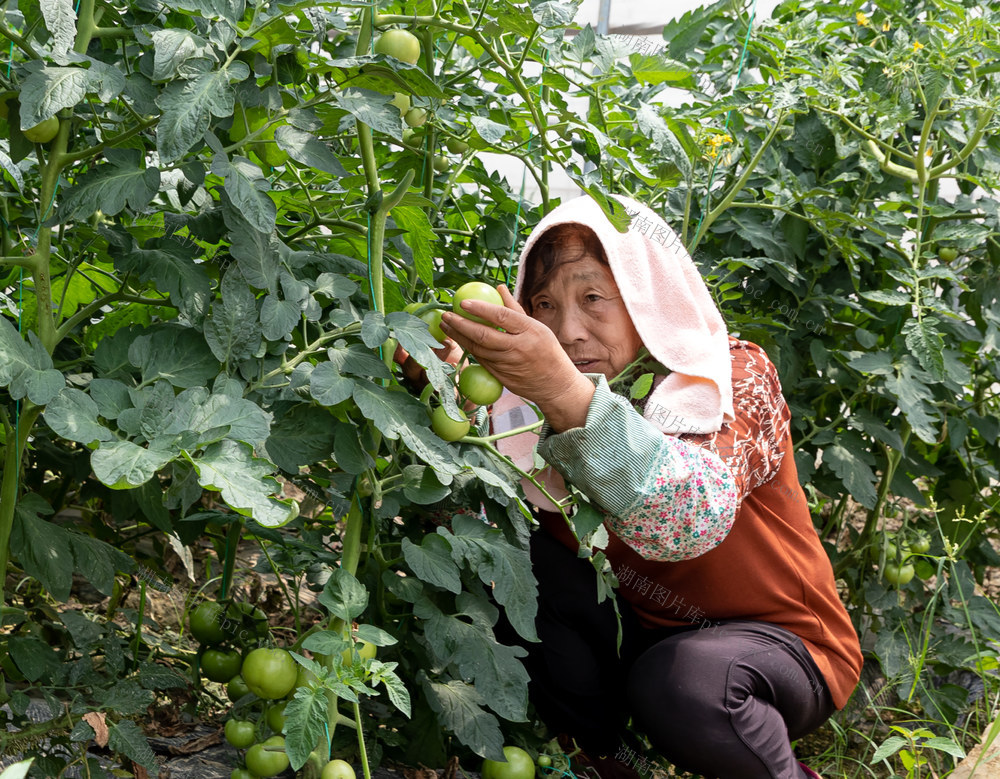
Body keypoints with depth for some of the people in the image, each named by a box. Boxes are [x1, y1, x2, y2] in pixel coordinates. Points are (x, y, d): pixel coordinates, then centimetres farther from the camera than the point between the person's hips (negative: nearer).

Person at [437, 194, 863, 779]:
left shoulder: (735, 376, -19)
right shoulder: (557, 394, -4)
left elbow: (689, 517, -41)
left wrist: (567, 395, -53)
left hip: (784, 641, -5)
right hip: (647, 633, 5)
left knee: (675, 681, -35)